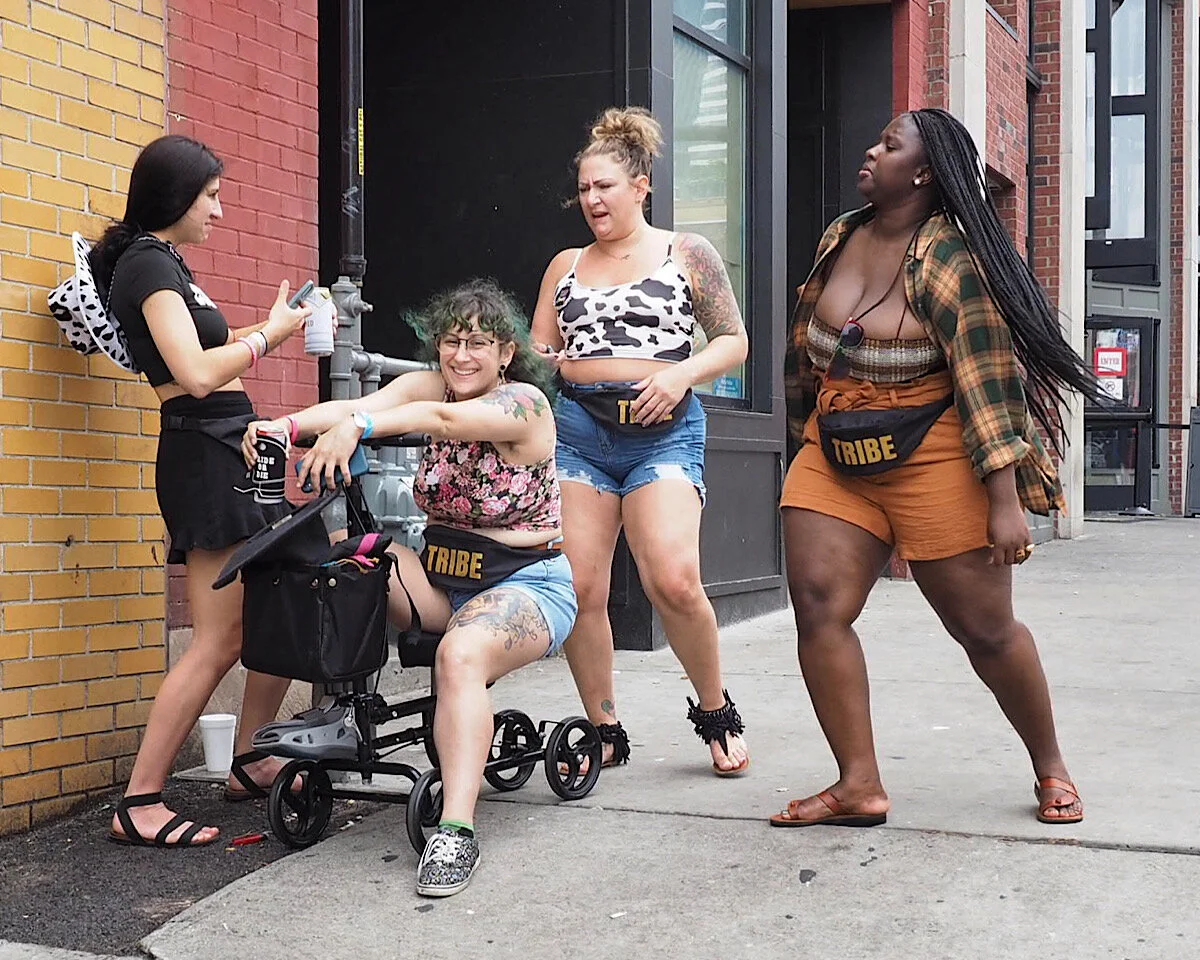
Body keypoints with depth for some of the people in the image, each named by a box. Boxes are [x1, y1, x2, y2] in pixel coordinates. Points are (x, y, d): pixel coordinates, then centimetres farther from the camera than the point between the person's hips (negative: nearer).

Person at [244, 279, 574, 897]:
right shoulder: (428, 385, 4)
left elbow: (444, 418, -33)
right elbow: (358, 407, -15)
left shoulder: (524, 403, -13)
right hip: (440, 574, 6)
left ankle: (456, 831, -37)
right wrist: (285, 425, -35)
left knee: (460, 654, -36)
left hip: (525, 583, -6)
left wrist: (355, 428, -49)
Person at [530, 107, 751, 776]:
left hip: (663, 433, -4)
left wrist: (682, 372, -11)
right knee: (580, 591, -4)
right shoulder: (566, 265, 17)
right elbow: (538, 355, 20)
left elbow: (734, 342, 6)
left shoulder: (688, 254, 7)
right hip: (578, 431, 4)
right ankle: (605, 731, 13)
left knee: (674, 582, -19)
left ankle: (716, 710, 6)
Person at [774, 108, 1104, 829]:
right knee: (818, 608, -9)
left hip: (931, 463, -6)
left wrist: (1007, 501, -23)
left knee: (985, 628, 3)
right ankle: (860, 787, -2)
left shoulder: (949, 260, -15)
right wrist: (809, 425, 26)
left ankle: (1051, 769, 25)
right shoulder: (840, 237, 7)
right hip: (834, 458, 6)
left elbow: (989, 378, -19)